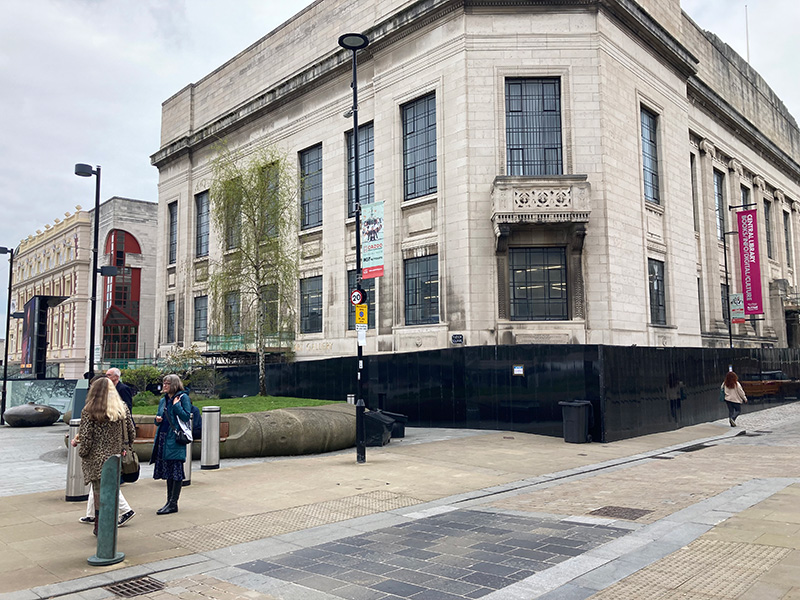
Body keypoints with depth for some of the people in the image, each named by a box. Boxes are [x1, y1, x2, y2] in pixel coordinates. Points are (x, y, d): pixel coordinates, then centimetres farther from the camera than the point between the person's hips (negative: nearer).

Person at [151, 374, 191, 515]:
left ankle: (173, 503, -2)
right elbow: (159, 417, 22)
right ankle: (169, 501, 19)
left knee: (176, 470, -4)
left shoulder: (183, 397, -5)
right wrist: (158, 419, 1)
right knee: (168, 471, 12)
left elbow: (186, 417, -13)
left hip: (176, 439, -7)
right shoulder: (163, 400, 15)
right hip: (163, 438, 7)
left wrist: (176, 405, -14)